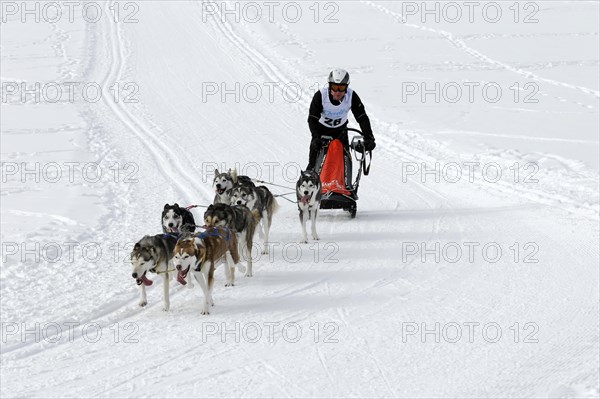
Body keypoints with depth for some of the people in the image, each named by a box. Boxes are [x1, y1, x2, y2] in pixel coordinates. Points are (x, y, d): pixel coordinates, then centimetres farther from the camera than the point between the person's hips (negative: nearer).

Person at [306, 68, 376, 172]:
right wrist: (316, 137, -45)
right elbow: (312, 119, -30)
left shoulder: (352, 96, -25)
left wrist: (369, 138, -33)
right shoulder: (320, 96, -30)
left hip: (340, 129, 2)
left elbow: (362, 118, -22)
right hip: (321, 128, -2)